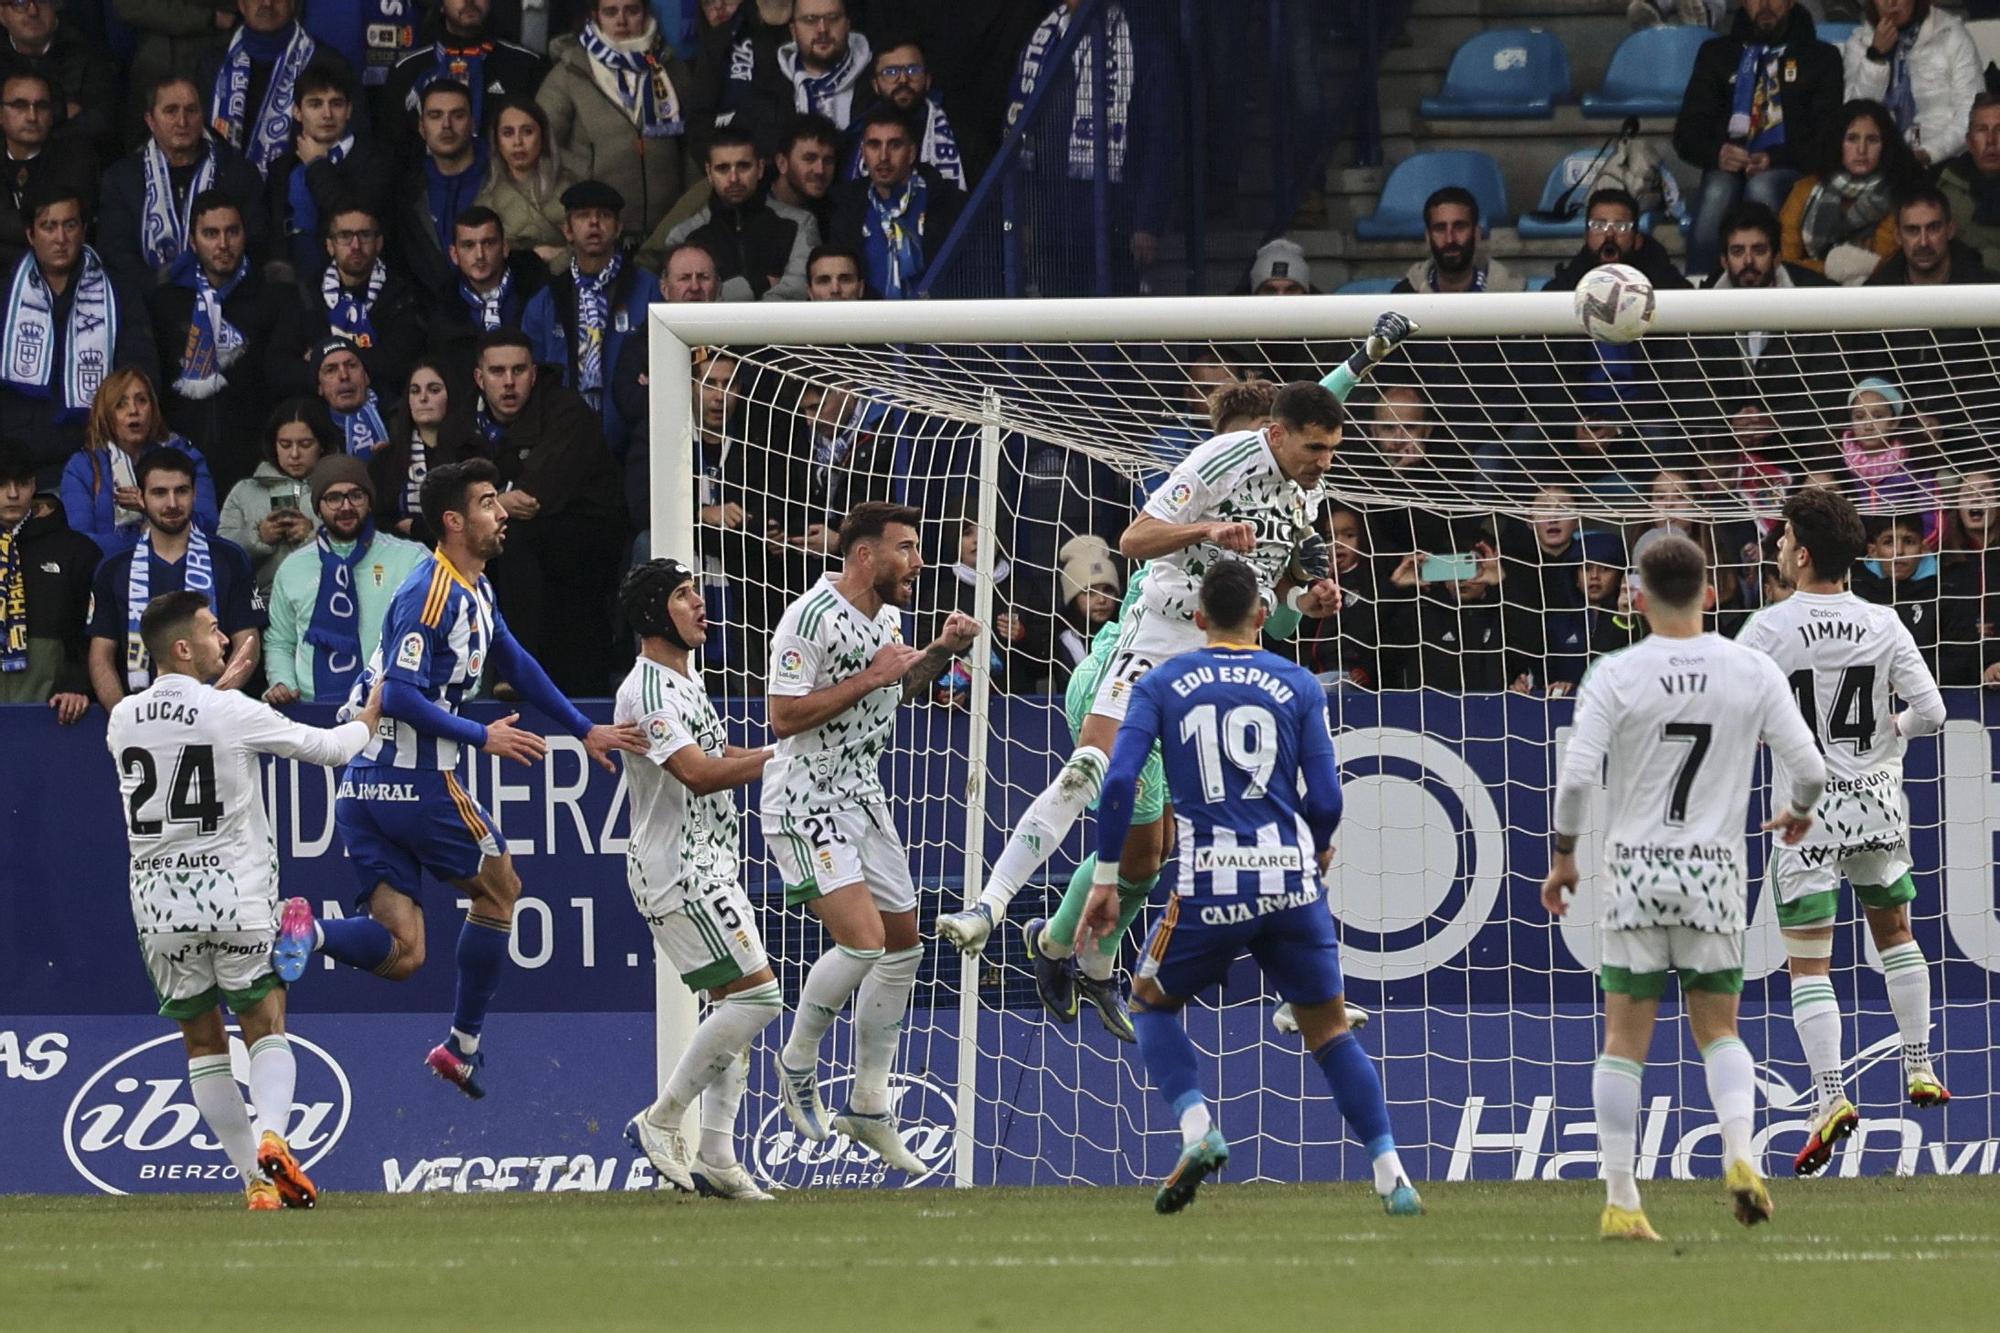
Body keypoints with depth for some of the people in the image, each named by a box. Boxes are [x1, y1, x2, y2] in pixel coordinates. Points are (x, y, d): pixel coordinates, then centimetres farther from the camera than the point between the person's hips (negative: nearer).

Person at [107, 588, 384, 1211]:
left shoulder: (122, 721, 1)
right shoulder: (231, 713, -10)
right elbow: (325, 747, 0)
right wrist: (368, 720, 20)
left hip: (158, 902, 3)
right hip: (236, 899, -3)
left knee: (202, 1043, 11)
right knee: (266, 1027, 9)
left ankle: (258, 1179, 7)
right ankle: (270, 1136, -17)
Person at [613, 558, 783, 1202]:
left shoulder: (687, 679, 17)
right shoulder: (647, 691, -16)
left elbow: (721, 757, 29)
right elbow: (697, 773, -25)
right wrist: (781, 755, -20)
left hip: (713, 869, 10)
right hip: (677, 872, -10)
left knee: (733, 1003, 9)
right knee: (757, 992, -14)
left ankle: (716, 1157, 11)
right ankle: (660, 1120, -6)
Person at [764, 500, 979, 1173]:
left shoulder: (886, 616, 8)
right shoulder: (812, 617, -19)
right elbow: (784, 716, -23)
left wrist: (941, 652, 7)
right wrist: (869, 677, -23)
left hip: (863, 799, 9)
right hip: (806, 805, -9)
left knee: (903, 946, 10)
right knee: (862, 940, -20)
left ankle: (870, 1108, 19)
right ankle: (798, 1062, 5)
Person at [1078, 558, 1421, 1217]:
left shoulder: (1161, 685, 7)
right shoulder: (1297, 685, 8)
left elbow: (1119, 781, -3)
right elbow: (1326, 799, 4)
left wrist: (1105, 878, 4)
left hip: (1211, 884, -1)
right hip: (1290, 878, 1)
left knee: (1150, 1002, 21)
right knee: (1328, 1028, 13)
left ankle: (1196, 1129, -2)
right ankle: (1391, 1177, 2)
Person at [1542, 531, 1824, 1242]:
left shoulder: (1615, 675, -7)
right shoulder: (1752, 671, -2)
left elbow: (1575, 776, -11)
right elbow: (1808, 769, -2)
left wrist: (1563, 856, 4)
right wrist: (1798, 812, 21)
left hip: (1634, 867, -1)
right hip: (1714, 870, 1)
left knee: (1625, 1040, 5)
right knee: (1718, 1030, 13)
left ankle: (1620, 1202, 2)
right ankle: (1740, 1156, -11)